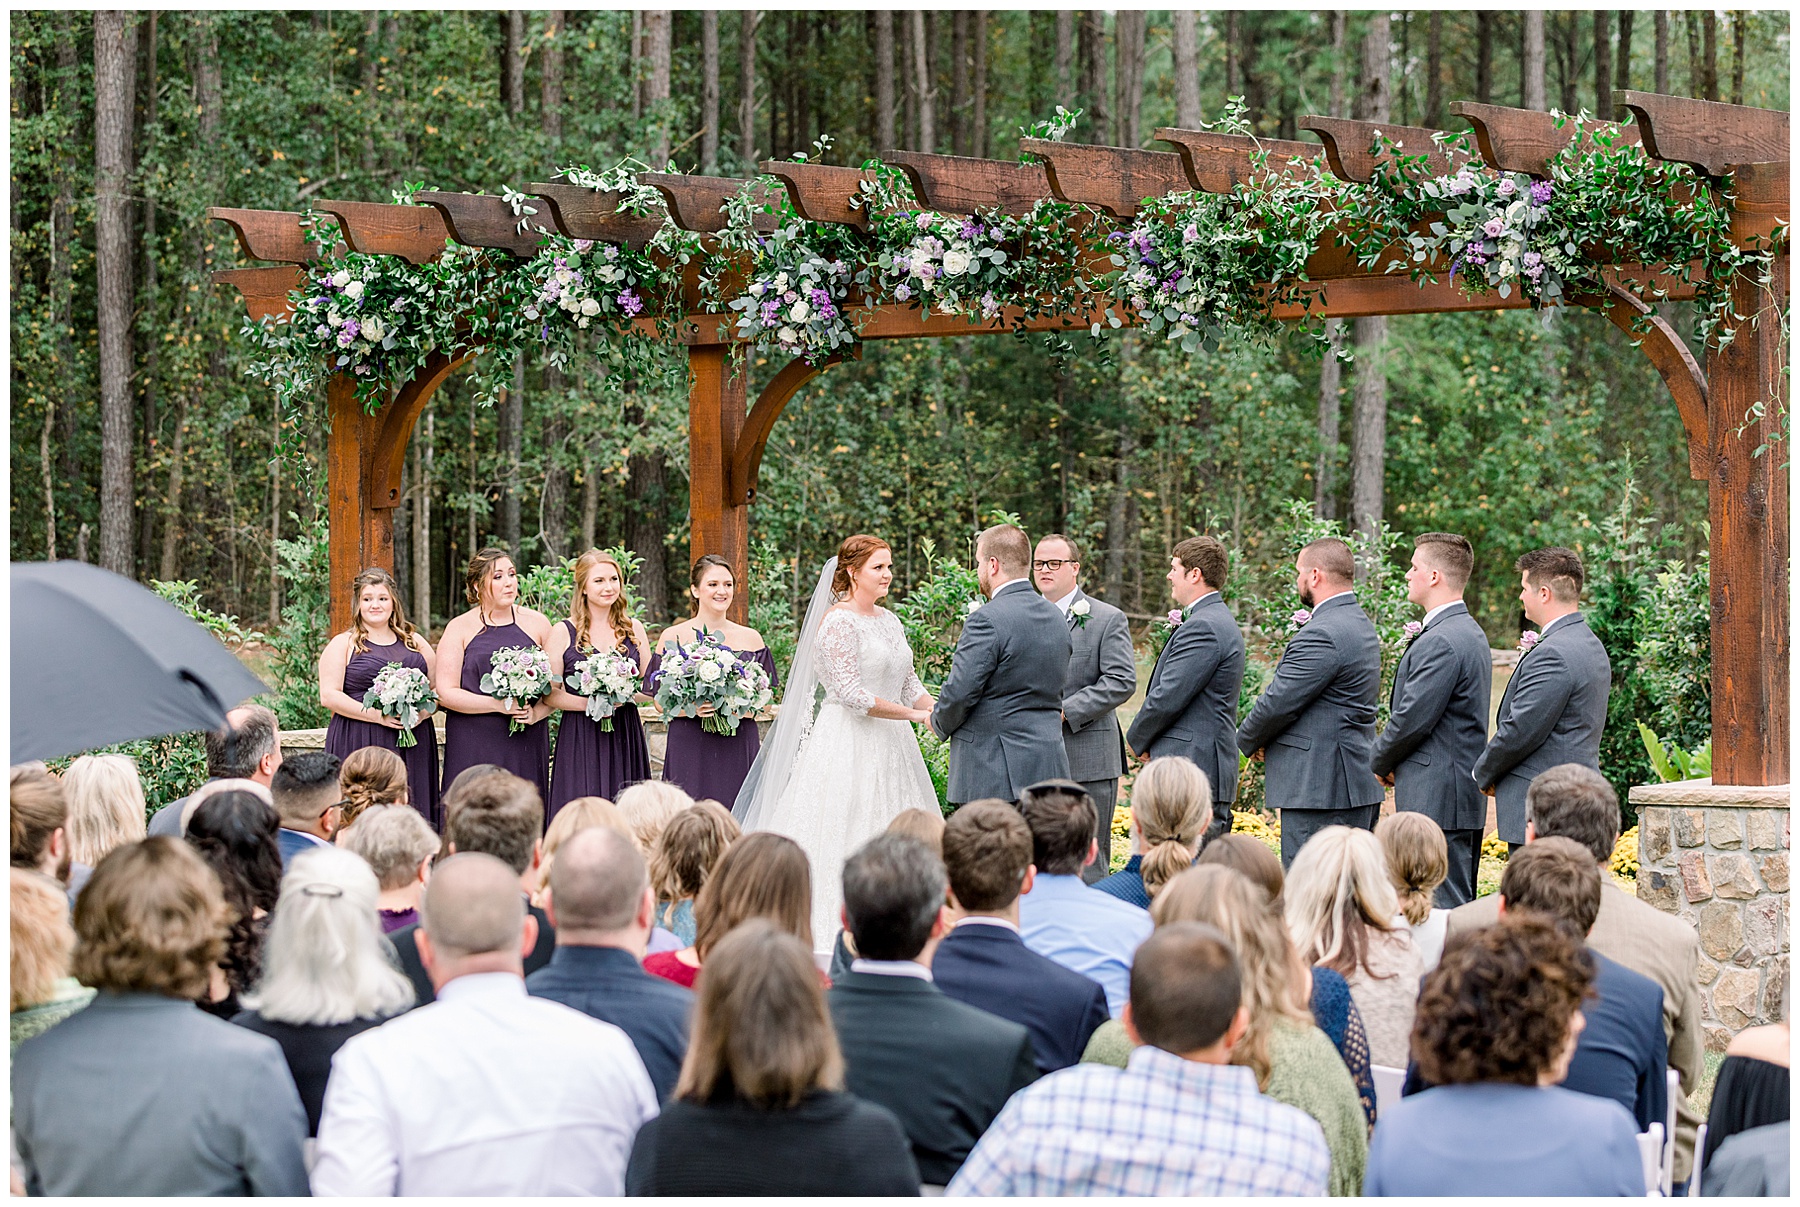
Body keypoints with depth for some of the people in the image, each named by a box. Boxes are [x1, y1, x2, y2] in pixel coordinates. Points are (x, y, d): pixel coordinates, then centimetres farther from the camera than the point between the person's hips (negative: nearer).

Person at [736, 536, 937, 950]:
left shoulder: (889, 620, 13)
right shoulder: (838, 622, -12)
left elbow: (909, 684, 17)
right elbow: (853, 694, -18)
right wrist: (914, 714, -14)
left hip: (889, 745, 8)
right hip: (848, 741, -8)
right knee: (843, 834, -8)